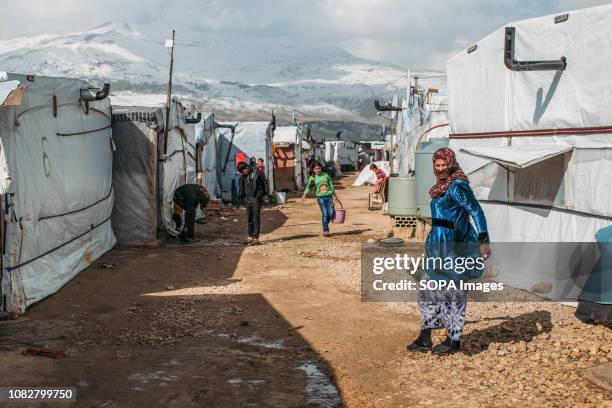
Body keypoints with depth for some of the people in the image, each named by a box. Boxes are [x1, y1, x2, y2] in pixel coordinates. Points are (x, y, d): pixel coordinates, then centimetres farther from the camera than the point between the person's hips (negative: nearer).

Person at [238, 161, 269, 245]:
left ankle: (256, 238, -6)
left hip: (256, 198, -5)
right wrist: (242, 196, 12)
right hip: (248, 198, 5)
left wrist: (265, 192, 2)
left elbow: (265, 181, 1)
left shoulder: (257, 172, -8)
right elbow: (242, 186, 17)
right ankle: (250, 236, 18)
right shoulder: (243, 176, 7)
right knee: (249, 218, 9)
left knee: (256, 218, -6)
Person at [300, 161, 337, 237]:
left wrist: (334, 195, 20)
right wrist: (305, 194, -24)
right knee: (324, 214, -9)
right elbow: (308, 186, -8)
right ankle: (325, 231, 0)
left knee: (331, 214, -2)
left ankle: (325, 225, 25)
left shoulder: (326, 175, 6)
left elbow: (331, 185, 14)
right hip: (320, 197, -2)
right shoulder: (312, 177, 0)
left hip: (329, 196, 2)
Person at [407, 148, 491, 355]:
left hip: (452, 246, -10)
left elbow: (477, 212, -20)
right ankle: (425, 338, 19)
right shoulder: (443, 186, 13)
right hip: (437, 245, 10)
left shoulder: (458, 186, -14)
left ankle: (454, 340, 12)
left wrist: (483, 241, -27)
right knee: (429, 289, 12)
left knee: (451, 292, 0)